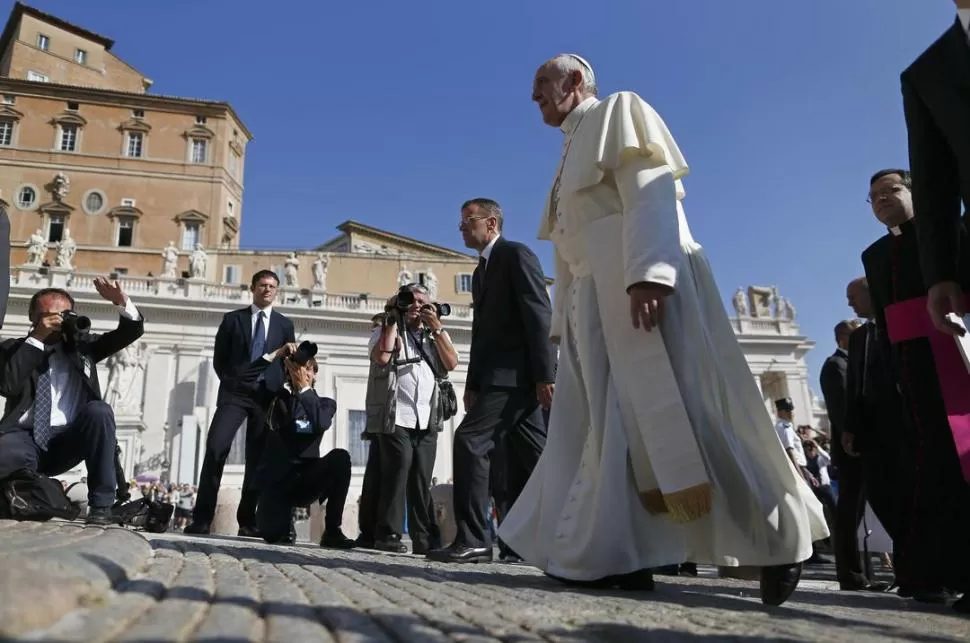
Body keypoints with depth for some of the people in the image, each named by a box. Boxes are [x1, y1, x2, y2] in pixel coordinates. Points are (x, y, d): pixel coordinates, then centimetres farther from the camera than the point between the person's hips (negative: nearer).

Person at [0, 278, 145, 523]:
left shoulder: (81, 344, 15)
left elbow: (132, 331, 8)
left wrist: (122, 303, -13)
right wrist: (37, 338, -11)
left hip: (65, 444, 2)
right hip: (24, 440, -2)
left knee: (99, 410, -30)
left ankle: (101, 505, -24)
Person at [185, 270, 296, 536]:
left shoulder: (284, 324, 14)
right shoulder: (232, 319, 12)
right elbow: (219, 359, 11)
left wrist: (281, 391, 2)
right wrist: (230, 383, 3)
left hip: (268, 395, 1)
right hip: (235, 392, -1)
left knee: (257, 457, 0)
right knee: (215, 447, -16)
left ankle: (247, 520, 6)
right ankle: (202, 518, -12)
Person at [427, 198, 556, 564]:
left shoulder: (516, 255, -4)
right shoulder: (482, 270, 23)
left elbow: (540, 315, -14)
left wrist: (545, 374, -21)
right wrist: (473, 382, 14)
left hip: (517, 371, -9)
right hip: (500, 374, 9)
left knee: (469, 440, -16)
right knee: (527, 455, 8)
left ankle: (473, 539, -13)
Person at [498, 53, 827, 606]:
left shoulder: (618, 110, 6)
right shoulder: (572, 152, 29)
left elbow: (650, 188, -12)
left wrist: (648, 272, -27)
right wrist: (565, 323, 20)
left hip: (643, 285, -9)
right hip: (595, 299, 9)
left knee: (674, 410, -11)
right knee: (607, 423, 0)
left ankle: (779, 537, 3)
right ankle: (619, 556, 1)